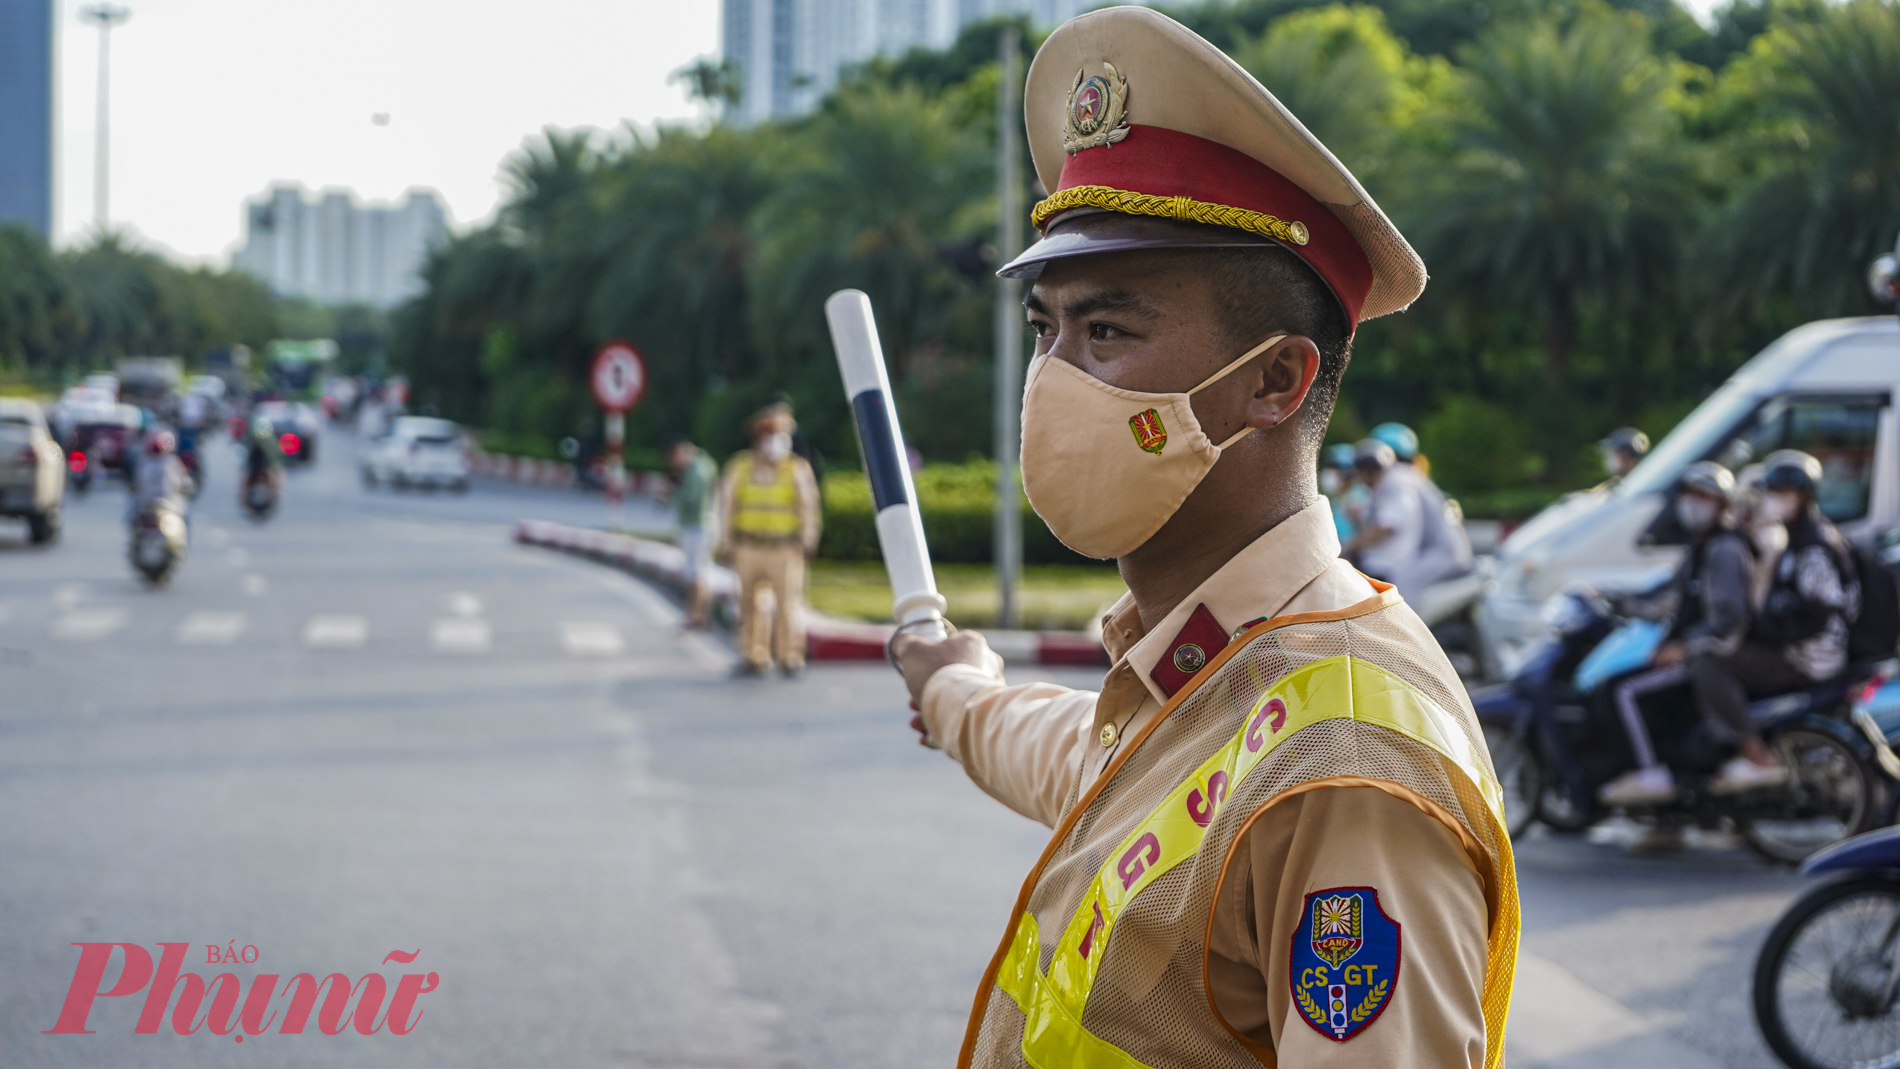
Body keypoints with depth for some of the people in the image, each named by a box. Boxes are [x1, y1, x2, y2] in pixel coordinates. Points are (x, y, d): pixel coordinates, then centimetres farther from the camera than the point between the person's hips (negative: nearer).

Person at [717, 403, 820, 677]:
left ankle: (790, 655, -3)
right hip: (749, 549, 2)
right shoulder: (739, 469, 7)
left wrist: (808, 540, -3)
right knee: (750, 603, 5)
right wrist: (726, 544, 9)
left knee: (788, 601, -9)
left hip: (785, 549, -2)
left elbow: (809, 507, 5)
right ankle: (754, 656, 12)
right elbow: (726, 506, 12)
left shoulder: (798, 469, 3)